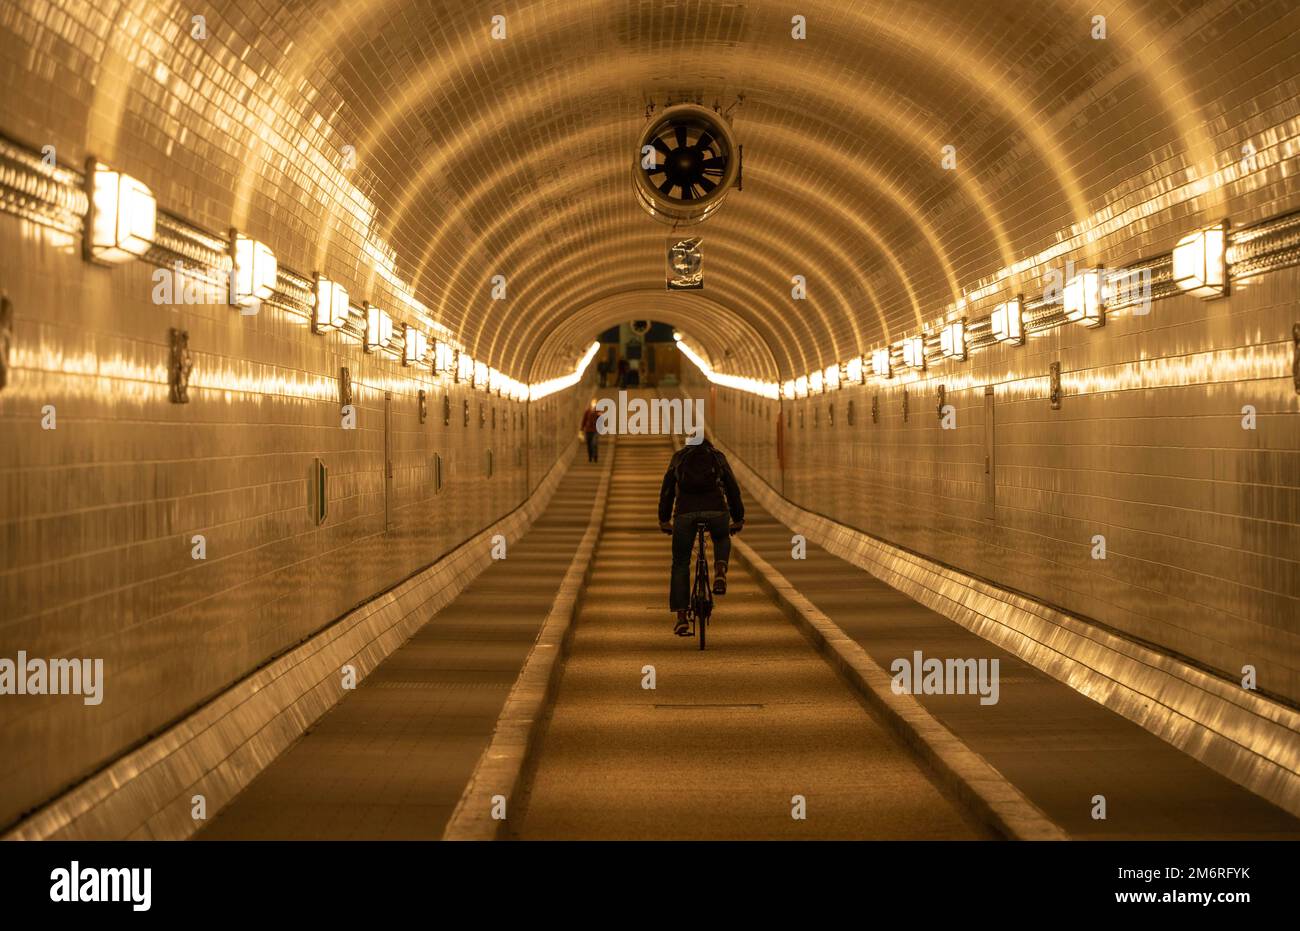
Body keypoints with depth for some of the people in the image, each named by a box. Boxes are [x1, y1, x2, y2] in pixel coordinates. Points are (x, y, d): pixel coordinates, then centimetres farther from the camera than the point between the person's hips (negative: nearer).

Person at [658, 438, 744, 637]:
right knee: (722, 539, 34)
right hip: (716, 510, 0)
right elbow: (733, 490, 24)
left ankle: (681, 617, 6)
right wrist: (738, 519, 32)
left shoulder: (678, 458, 26)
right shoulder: (718, 458, 25)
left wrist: (664, 520, 32)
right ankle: (720, 571, 4)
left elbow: (666, 491, 25)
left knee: (680, 564, 13)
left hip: (685, 512, 0)